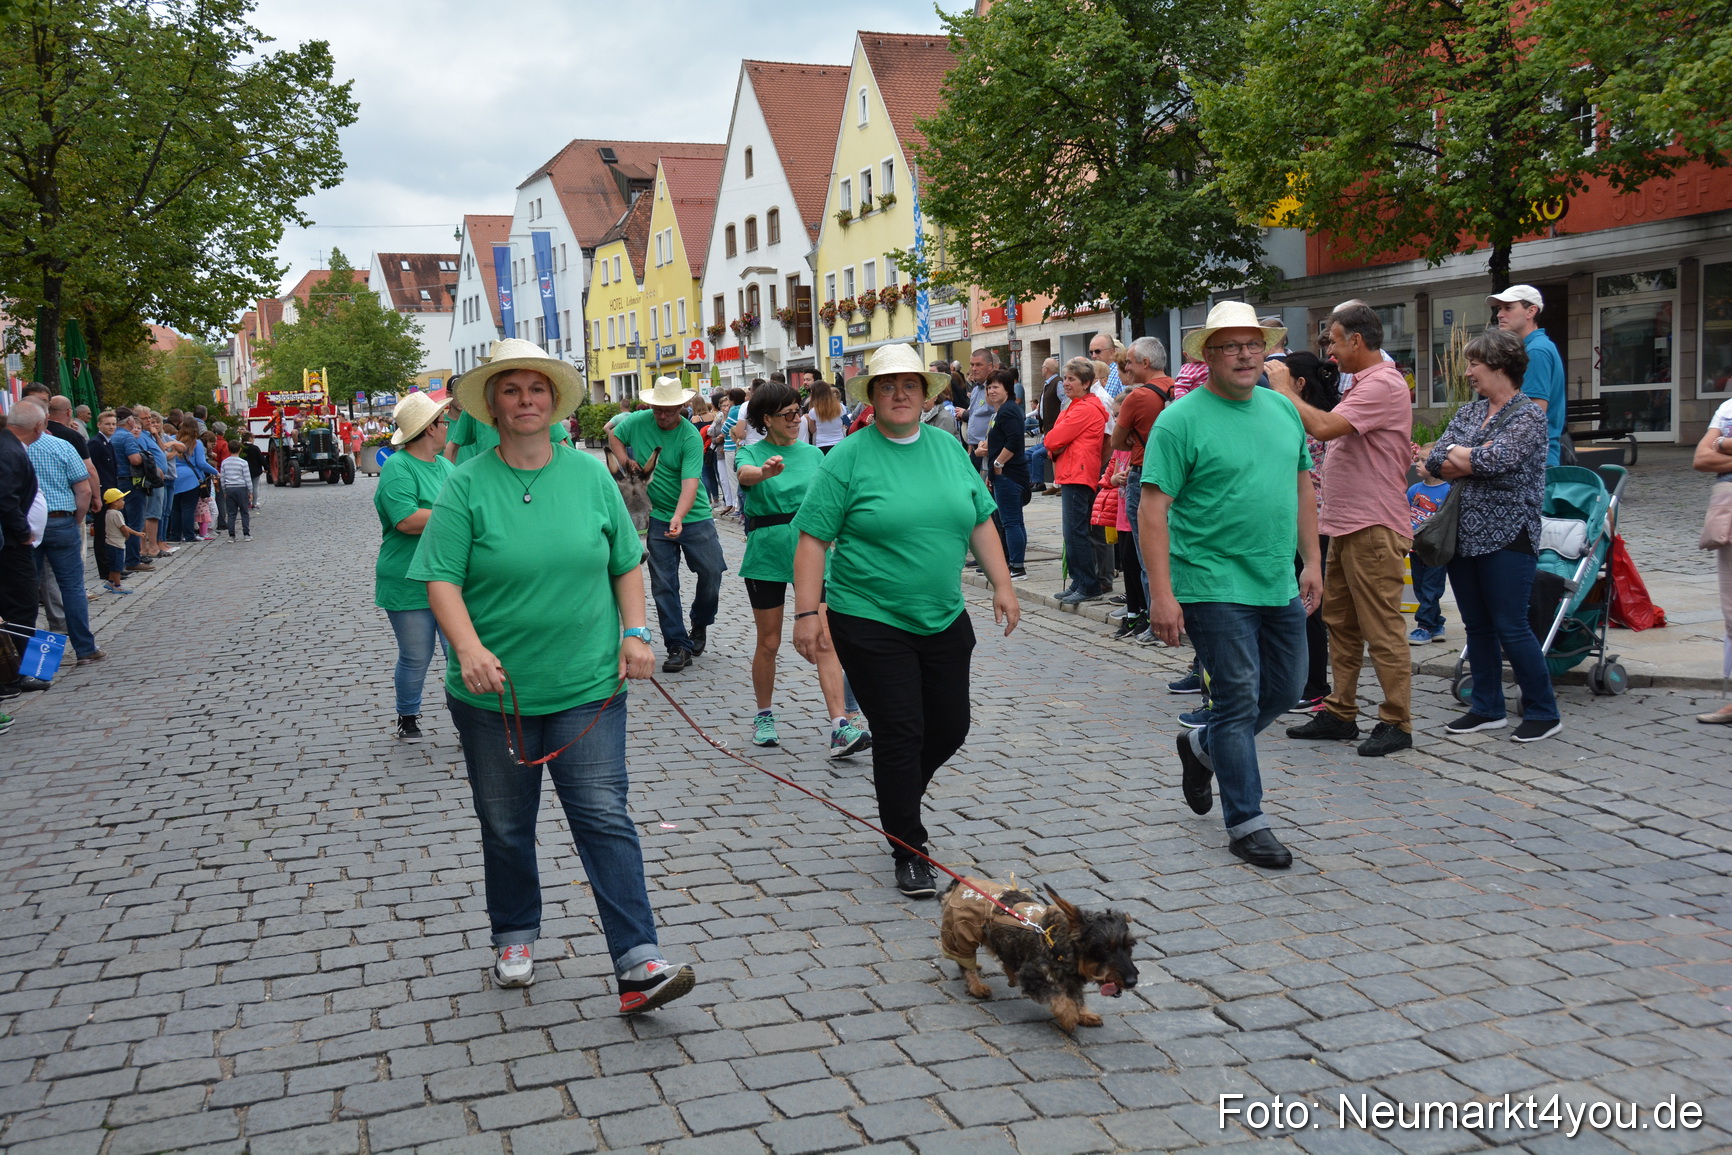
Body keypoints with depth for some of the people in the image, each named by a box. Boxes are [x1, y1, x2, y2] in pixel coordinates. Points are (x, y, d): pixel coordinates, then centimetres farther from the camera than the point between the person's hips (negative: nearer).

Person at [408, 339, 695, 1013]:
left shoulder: (591, 475, 4)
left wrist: (635, 633, 0)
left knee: (605, 818, -6)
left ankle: (638, 967, -7)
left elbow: (626, 564, 11)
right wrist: (468, 649, -23)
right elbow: (442, 580, -8)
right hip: (494, 690, 0)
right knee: (505, 825, 14)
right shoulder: (467, 486, -4)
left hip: (587, 687, 0)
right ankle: (514, 938, 36)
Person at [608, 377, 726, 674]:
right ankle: (679, 646, 10)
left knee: (712, 573, 1)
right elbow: (613, 436, 15)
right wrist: (627, 463, -3)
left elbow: (690, 482, -26)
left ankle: (699, 625, 28)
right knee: (663, 585, 2)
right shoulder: (638, 421, -5)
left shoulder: (690, 437, -17)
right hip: (657, 518, 3)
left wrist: (678, 517, -40)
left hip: (694, 516, -2)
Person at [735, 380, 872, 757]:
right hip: (766, 555, -2)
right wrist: (765, 471, -50)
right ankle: (764, 717, 29)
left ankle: (840, 728, -15)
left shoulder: (812, 453, 9)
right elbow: (744, 473, -28)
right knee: (769, 642, 8)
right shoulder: (751, 453, -2)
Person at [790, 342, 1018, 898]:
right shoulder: (848, 458, -6)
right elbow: (813, 539, -8)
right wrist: (808, 611, -15)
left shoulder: (948, 448, 8)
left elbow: (980, 520, 14)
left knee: (950, 728, 12)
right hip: (871, 623, -5)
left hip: (944, 621, 5)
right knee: (899, 735, -3)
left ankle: (899, 797, 40)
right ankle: (909, 851, 11)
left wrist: (1002, 584, 7)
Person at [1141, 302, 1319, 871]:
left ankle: (1202, 748, 40)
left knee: (1284, 690, 15)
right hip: (1215, 587, -7)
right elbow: (1153, 510, -14)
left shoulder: (1283, 409, 10)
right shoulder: (1181, 419, -11)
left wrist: (1311, 561, 12)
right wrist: (1162, 594, -20)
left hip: (1280, 585, 7)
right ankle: (1246, 823, 11)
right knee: (1238, 700, -1)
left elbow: (1302, 486, 19)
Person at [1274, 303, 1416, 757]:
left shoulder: (1383, 384, -15)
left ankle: (1397, 722, 2)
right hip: (1346, 525, 11)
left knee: (1382, 629, -5)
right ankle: (1340, 713, 22)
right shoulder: (1364, 383, 19)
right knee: (1340, 622, 14)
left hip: (1373, 529, -11)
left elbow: (1324, 427, -25)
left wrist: (1284, 387, -14)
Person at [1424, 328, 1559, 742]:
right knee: (1477, 626, 11)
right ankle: (1487, 708, 21)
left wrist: (1457, 453, -5)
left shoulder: (1528, 415, -7)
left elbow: (1497, 460, -22)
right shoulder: (1468, 412, 13)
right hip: (1465, 534, 7)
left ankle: (1543, 711, 8)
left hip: (1506, 537, -7)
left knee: (1510, 627, -5)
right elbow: (1433, 462, 3)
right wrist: (1478, 459, -10)